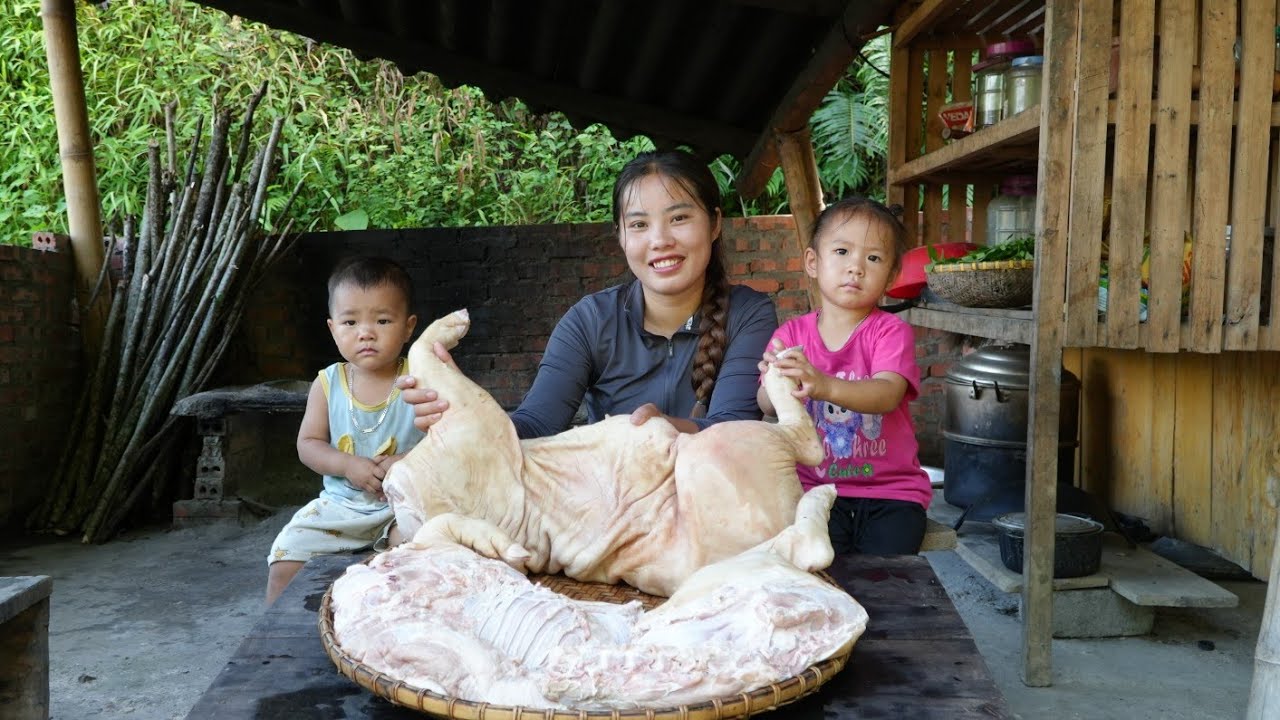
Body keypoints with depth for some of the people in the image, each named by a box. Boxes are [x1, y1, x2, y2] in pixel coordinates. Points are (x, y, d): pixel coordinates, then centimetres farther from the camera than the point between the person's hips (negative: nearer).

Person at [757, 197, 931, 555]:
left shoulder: (891, 331, -4)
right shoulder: (792, 333, 3)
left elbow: (888, 394, -23)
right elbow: (767, 406, -8)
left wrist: (824, 386, -42)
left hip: (890, 488, -1)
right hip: (815, 486, 1)